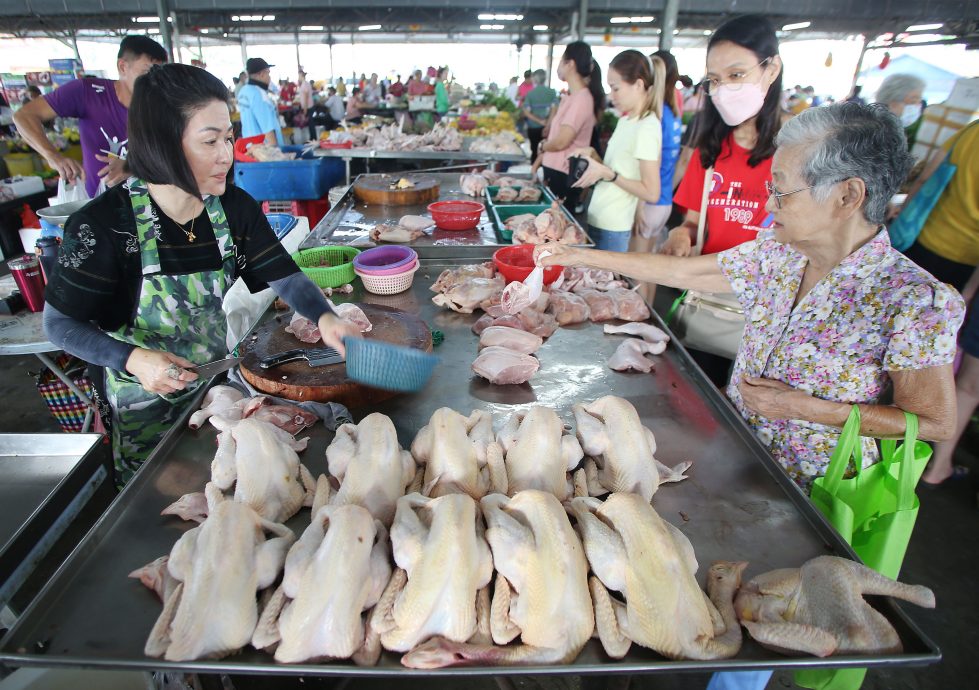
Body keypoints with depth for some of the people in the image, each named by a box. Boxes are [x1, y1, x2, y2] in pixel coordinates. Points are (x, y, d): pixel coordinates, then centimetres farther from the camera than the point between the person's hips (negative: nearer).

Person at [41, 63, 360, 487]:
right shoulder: (105, 225, -25)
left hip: (216, 377, 4)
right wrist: (133, 359, -31)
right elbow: (59, 323, -15)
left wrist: (323, 316, -32)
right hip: (145, 397, -3)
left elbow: (283, 275, -11)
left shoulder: (234, 207, -12)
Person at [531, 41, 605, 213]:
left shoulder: (582, 99, -17)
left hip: (564, 176, -9)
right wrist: (538, 161, 12)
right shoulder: (570, 97, 13)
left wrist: (541, 147, -1)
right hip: (553, 170, 9)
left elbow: (561, 141, -21)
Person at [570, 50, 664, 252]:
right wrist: (593, 156, 1)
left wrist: (607, 173, -19)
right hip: (597, 220, 8)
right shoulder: (626, 120, 11)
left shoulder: (647, 127, -15)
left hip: (612, 229, -8)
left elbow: (651, 193, -19)